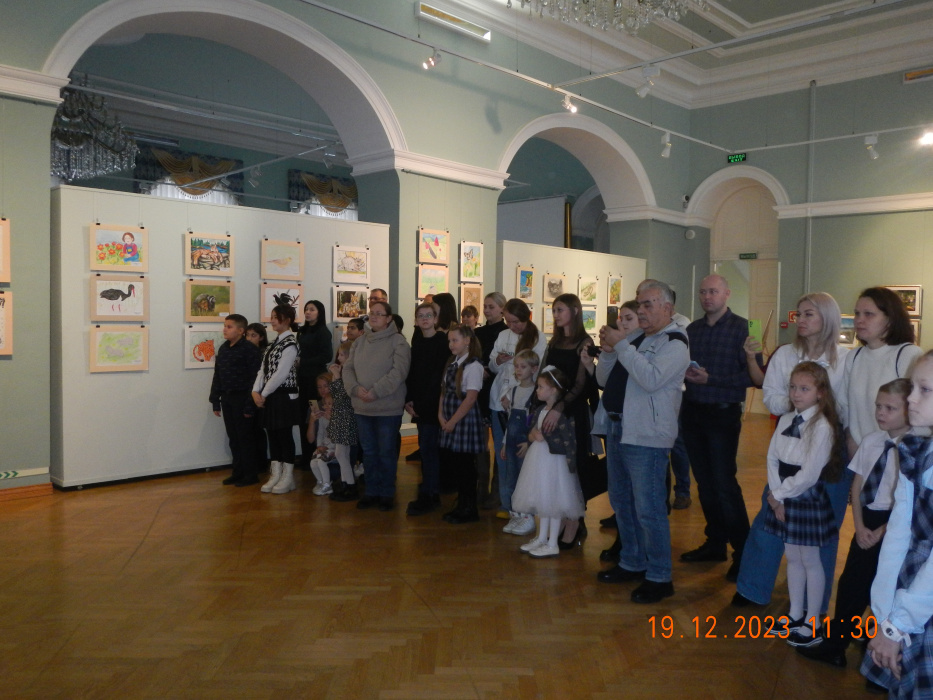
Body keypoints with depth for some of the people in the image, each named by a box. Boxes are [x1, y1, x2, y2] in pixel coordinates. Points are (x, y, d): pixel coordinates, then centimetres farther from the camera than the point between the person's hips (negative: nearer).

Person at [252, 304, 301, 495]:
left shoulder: (290, 343, -12)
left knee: (284, 435, -1)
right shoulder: (275, 342, 14)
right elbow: (264, 369, 10)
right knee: (272, 435, 11)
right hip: (270, 396, 8)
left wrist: (264, 394, -11)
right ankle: (275, 475, 19)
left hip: (284, 395, -8)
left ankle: (288, 477, 8)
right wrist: (256, 391, -3)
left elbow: (281, 374, -17)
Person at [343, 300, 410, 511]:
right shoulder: (360, 341, 11)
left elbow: (399, 371, -18)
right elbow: (348, 368, 7)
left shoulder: (398, 341, -8)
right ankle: (371, 491, 26)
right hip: (362, 407, 6)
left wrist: (376, 391, -22)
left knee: (387, 452, 5)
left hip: (388, 407, -5)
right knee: (368, 452, 14)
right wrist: (355, 388, -12)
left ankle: (387, 493, 18)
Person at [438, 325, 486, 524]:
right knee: (452, 462, 12)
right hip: (450, 421, 8)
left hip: (465, 419, -8)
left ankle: (469, 509, 14)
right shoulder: (451, 364, 12)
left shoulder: (473, 366, -13)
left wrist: (453, 421, -15)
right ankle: (462, 505, 26)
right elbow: (444, 391, 13)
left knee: (465, 466, 0)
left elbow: (470, 398, -17)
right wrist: (441, 415, 0)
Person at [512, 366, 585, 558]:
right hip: (538, 458, 9)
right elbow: (532, 431, 17)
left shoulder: (560, 414, -18)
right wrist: (533, 435, -4)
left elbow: (569, 439, -22)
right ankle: (541, 538, 31)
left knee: (552, 502, 0)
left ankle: (552, 545, 11)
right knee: (542, 500, 18)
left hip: (554, 460, -9)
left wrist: (544, 437, -19)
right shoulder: (540, 410, 8)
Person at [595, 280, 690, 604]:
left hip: (647, 436, -9)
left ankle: (659, 577, 11)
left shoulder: (674, 344, -9)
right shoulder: (634, 339, 14)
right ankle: (632, 564, 34)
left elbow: (650, 379, -26)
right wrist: (607, 351, -4)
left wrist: (620, 345, -21)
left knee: (648, 508, -4)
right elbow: (604, 380, 13)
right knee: (621, 503, 18)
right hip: (618, 428, 9)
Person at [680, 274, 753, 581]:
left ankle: (743, 553, 8)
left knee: (724, 484, -5)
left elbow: (751, 374, -14)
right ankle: (715, 542, 26)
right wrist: (684, 372, -8)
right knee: (704, 482, 12)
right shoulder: (692, 329, 10)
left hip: (723, 415, -6)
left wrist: (710, 379, -18)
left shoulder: (741, 328, -7)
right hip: (692, 413, 6)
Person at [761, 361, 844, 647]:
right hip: (784, 498, 6)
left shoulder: (823, 427, -18)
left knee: (810, 561, 7)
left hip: (809, 500, -6)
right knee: (792, 558, 17)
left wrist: (779, 494, -11)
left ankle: (812, 624, 22)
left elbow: (808, 475, -20)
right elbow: (772, 458, 1)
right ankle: (795, 615, 31)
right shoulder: (786, 420, 3)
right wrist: (777, 496, -9)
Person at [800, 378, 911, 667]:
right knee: (850, 584, 11)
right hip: (866, 522, 5)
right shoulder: (871, 441, 1)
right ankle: (834, 646, 23)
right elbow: (856, 486, 5)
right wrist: (860, 526, -4)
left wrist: (881, 532, -12)